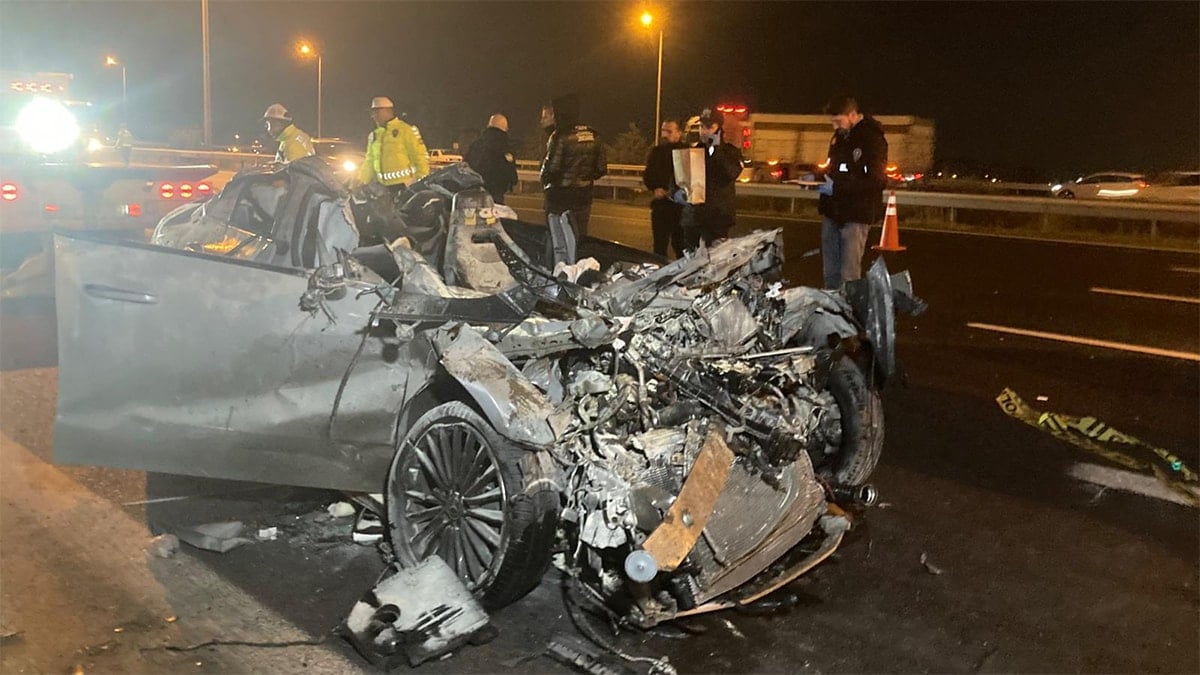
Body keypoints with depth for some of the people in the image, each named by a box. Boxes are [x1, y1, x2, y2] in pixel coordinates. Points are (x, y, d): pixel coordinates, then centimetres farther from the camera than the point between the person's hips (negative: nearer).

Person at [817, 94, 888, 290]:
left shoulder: (872, 139, -13)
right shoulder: (840, 135, 13)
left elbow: (877, 182, -19)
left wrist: (837, 187, -22)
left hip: (855, 215, -8)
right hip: (833, 211, 8)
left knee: (849, 275, -7)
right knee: (830, 272, 12)